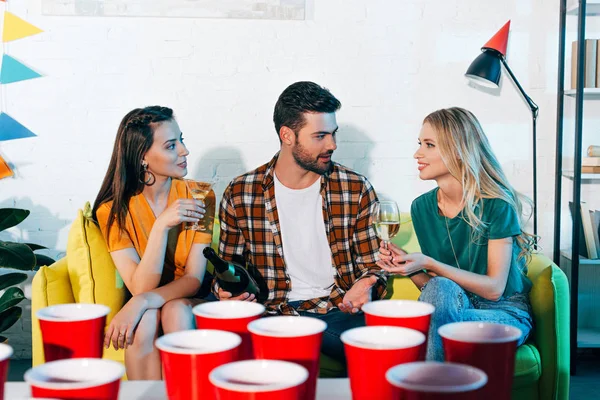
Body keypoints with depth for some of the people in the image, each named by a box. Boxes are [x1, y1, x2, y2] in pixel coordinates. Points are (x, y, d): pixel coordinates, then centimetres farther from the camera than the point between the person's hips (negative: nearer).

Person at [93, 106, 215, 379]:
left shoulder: (198, 195, -9)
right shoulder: (113, 209, -11)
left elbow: (193, 279, -14)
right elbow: (140, 287, -19)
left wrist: (142, 301, -32)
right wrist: (161, 225, -32)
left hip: (187, 303, 0)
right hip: (144, 308, 0)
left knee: (176, 312, -32)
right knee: (145, 320, -33)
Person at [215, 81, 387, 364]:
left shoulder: (356, 189, 5)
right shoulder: (239, 194, 4)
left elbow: (373, 265, 10)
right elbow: (228, 266, 16)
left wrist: (365, 287, -14)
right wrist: (226, 290, -8)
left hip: (340, 310, 1)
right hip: (274, 313, -1)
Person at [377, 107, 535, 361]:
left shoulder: (497, 205, -15)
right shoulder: (422, 207, 1)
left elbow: (494, 288, -16)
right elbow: (431, 286, 6)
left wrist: (429, 265, -25)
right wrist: (409, 267, -16)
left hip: (504, 314, -4)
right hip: (450, 307, 4)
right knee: (440, 289, -32)